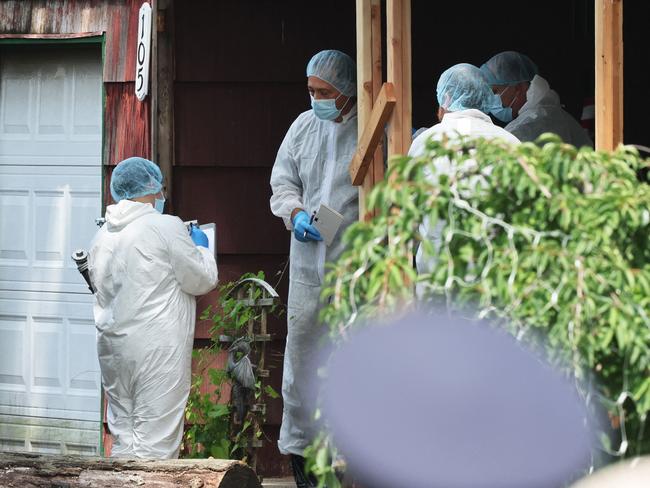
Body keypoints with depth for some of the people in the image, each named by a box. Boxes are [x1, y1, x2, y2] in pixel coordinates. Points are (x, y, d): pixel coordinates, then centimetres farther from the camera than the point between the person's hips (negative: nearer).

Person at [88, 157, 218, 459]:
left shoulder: (103, 236, 11)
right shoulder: (166, 227, -9)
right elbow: (202, 280, -6)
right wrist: (201, 248, 14)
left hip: (112, 349, 7)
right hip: (157, 351, -7)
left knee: (123, 438, 12)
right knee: (155, 441, -6)